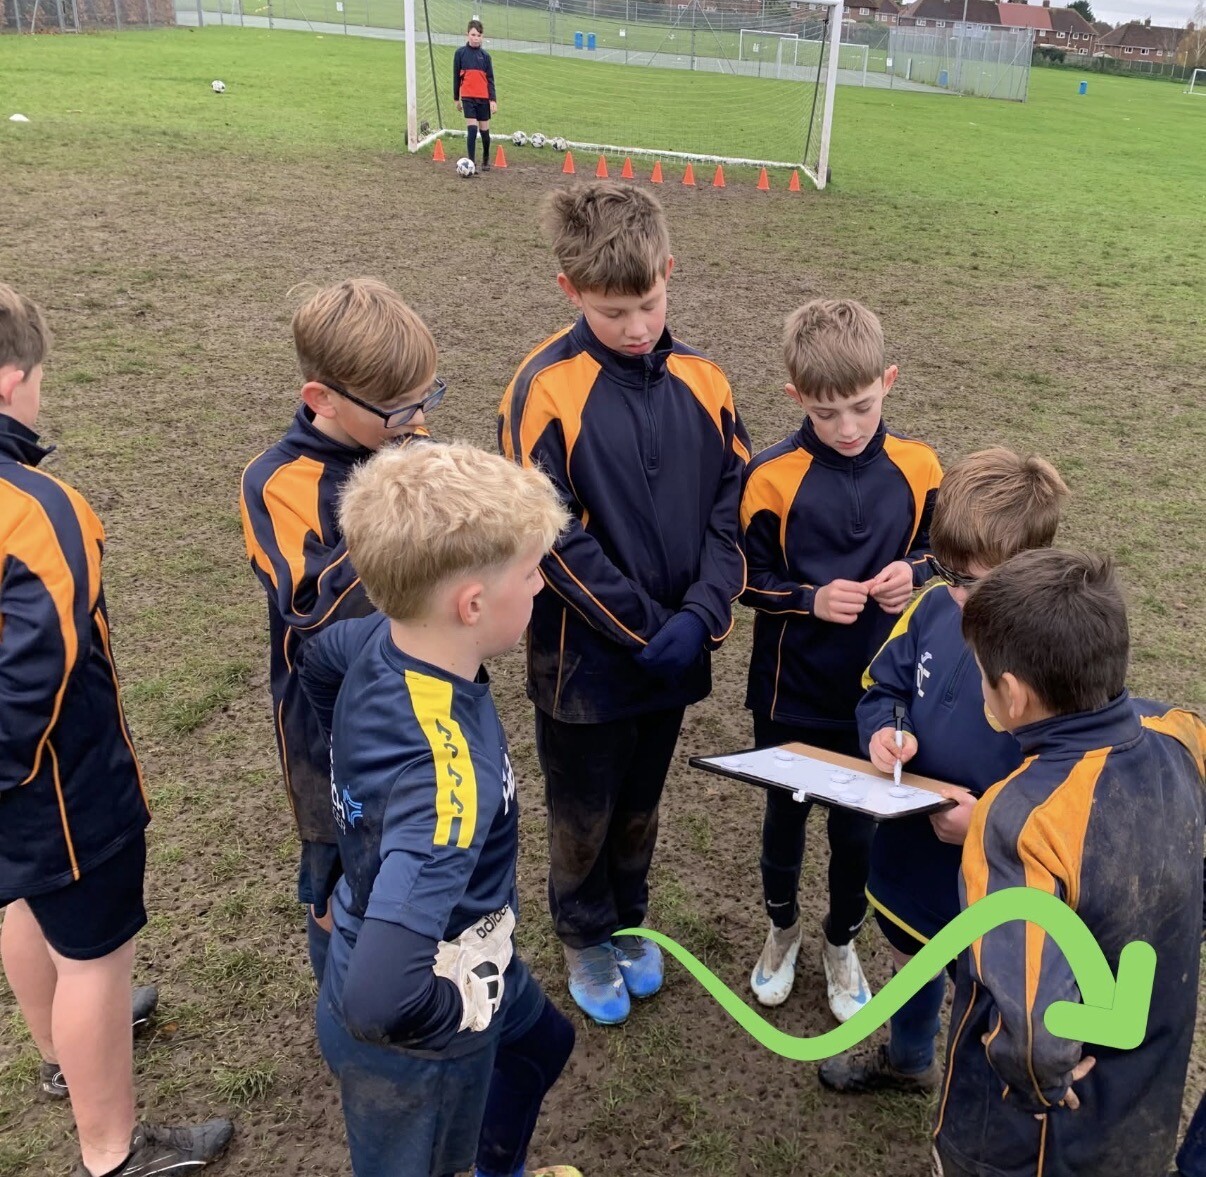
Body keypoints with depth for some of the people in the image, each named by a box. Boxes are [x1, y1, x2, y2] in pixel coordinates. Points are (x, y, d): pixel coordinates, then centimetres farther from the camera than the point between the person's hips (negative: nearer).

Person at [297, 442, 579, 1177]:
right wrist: (467, 1012, -26)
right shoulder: (451, 778, -42)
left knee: (541, 1043, 34)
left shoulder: (380, 642, -16)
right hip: (411, 1043, -8)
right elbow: (380, 998, -48)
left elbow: (318, 656, 9)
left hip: (448, 949, 8)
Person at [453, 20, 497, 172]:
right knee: (472, 129, -13)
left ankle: (486, 159, 30)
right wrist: (456, 98, 8)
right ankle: (471, 162, -9)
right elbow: (456, 76, 6)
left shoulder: (485, 55, 3)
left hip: (483, 98, 2)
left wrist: (493, 99, -4)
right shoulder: (460, 53, -1)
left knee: (484, 130, 9)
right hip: (468, 97, -2)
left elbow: (490, 79, 4)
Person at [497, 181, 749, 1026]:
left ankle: (629, 919, 48)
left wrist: (701, 616, -15)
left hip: (677, 654, 4)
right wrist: (646, 626, -16)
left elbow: (732, 508, -2)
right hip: (586, 656, -3)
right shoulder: (547, 389, -17)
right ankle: (586, 937, 43)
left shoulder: (701, 380, -3)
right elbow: (552, 539, -18)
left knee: (640, 807, 24)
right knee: (583, 816, 17)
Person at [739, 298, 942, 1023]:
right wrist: (812, 600, -23)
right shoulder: (773, 478, -16)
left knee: (860, 826, 16)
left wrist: (914, 574, -15)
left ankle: (842, 943, 42)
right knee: (786, 814, 19)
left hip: (879, 690, 2)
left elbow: (936, 553, 6)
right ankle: (783, 929, 46)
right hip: (793, 691, -1)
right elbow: (751, 581, -7)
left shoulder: (918, 468, -8)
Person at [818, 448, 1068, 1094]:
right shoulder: (934, 604, -11)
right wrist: (884, 731, -17)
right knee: (912, 960, 31)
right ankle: (907, 1060, 61)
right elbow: (881, 687, 3)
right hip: (908, 849, 6)